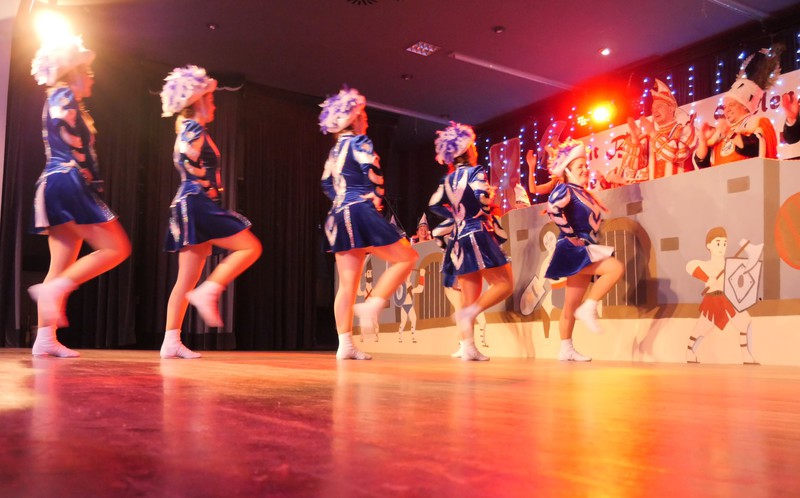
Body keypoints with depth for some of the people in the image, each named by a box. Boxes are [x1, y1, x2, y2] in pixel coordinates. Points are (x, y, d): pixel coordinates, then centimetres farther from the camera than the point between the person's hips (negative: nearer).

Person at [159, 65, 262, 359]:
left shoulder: (188, 129, 22)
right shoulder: (195, 129, -6)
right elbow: (186, 158, -22)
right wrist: (206, 185, -12)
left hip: (190, 206, 10)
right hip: (198, 204, -10)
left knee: (187, 280, 6)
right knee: (250, 247, -9)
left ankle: (171, 341, 5)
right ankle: (208, 292, -16)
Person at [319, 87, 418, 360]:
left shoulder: (335, 150, 21)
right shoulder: (359, 142, -3)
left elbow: (327, 184, 26)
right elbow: (373, 174, -16)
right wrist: (375, 197, -1)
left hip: (340, 215, 8)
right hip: (361, 212, -8)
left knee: (347, 283, 4)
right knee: (407, 257, 0)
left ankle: (345, 344, 1)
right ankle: (372, 304, -14)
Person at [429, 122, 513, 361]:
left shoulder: (448, 179, 13)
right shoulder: (475, 171, -4)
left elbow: (435, 204, 7)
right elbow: (482, 199, -18)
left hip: (459, 239, 7)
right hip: (478, 235, -7)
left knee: (469, 295, 7)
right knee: (504, 284, -2)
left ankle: (467, 345, -2)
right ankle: (469, 312, -24)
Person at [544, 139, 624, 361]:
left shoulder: (583, 193, 17)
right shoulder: (565, 190, -9)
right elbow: (553, 208, -28)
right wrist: (570, 235, -22)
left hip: (584, 251, 9)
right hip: (573, 250, -9)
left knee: (572, 305, 11)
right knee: (616, 268, -23)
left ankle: (566, 349, 18)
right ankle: (588, 309, -13)